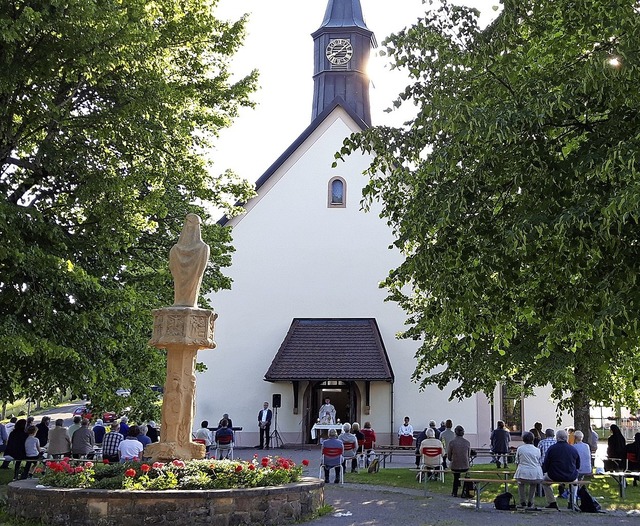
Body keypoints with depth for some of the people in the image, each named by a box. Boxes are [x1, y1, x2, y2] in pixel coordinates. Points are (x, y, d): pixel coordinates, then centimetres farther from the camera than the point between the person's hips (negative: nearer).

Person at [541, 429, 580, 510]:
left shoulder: (551, 448, -10)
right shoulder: (573, 449, -1)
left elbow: (545, 465, -6)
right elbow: (578, 466, 10)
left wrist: (543, 471, 17)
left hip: (555, 477, -3)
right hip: (571, 478, 3)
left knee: (544, 480, 29)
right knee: (575, 478, 38)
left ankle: (552, 502, 21)